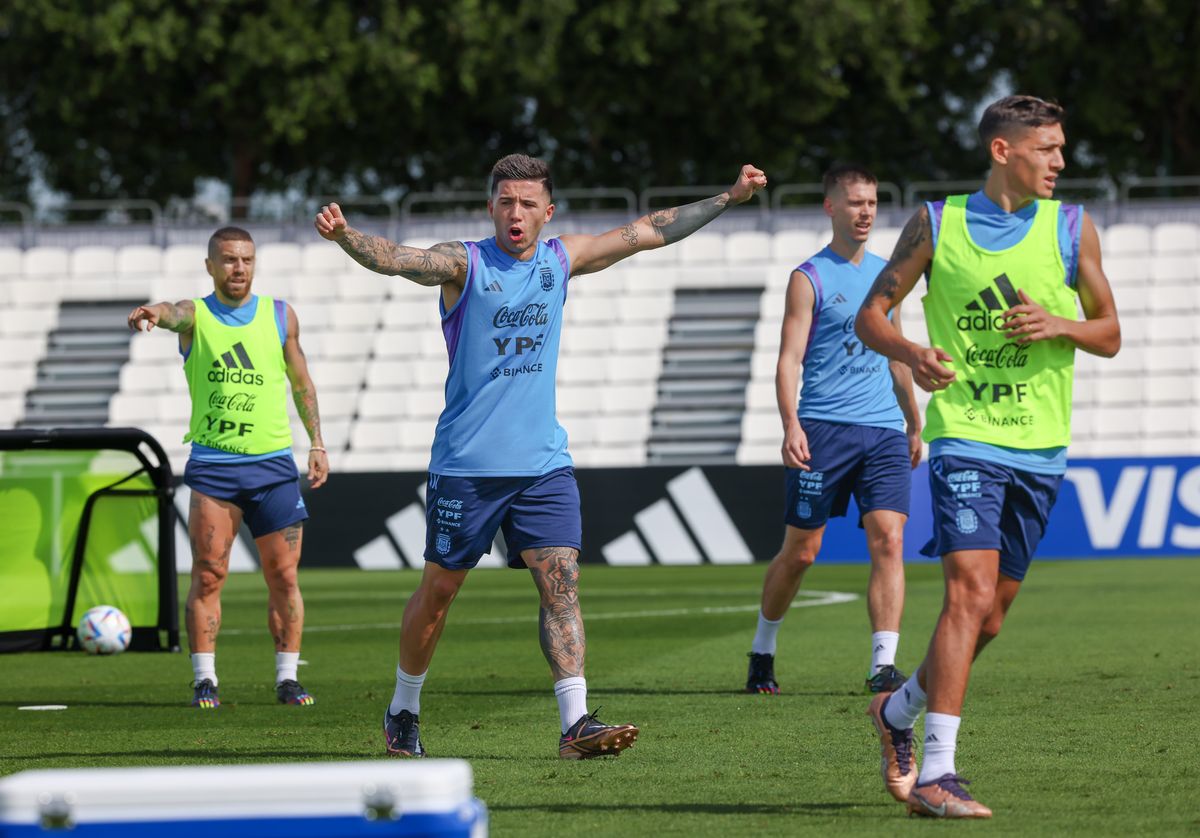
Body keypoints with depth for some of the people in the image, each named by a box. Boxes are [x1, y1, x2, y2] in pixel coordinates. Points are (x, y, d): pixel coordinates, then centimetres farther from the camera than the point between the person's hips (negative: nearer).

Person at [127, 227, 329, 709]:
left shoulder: (280, 316, 9)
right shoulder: (195, 315, 1)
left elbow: (301, 382, 17)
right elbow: (171, 313, -24)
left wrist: (317, 443, 10)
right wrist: (149, 314, -48)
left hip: (273, 461, 2)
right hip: (212, 464, -2)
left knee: (284, 576, 0)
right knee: (208, 575, -6)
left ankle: (286, 678, 8)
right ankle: (204, 679, -1)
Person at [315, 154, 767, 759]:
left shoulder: (561, 260, 9)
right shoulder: (465, 263, -5)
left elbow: (648, 231, 17)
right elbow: (397, 259, -23)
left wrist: (729, 198, 18)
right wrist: (345, 236, -44)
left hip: (543, 461, 4)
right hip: (466, 461, -3)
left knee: (561, 582, -9)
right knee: (439, 587, 6)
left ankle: (576, 723, -15)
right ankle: (403, 712, 24)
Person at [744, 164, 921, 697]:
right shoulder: (810, 278, -1)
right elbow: (789, 359, -8)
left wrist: (914, 425, 27)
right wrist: (791, 425, -22)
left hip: (885, 431, 4)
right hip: (824, 428, -4)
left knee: (889, 539, -11)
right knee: (801, 550, 1)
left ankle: (884, 666, -15)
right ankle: (762, 653, 21)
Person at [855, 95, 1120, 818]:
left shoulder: (1072, 227, 7)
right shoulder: (936, 224, 2)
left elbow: (1110, 335, 11)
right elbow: (871, 315, 5)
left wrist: (1057, 325, -11)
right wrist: (912, 353, -16)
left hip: (1040, 450, 4)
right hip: (965, 438, -4)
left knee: (988, 618, 10)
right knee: (971, 592, -19)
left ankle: (899, 711, 36)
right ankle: (936, 773, -20)